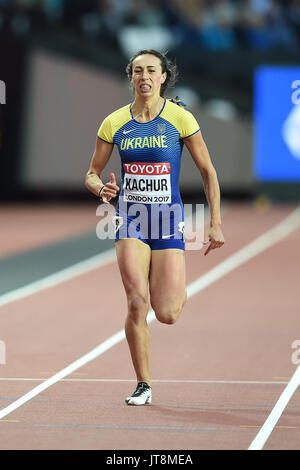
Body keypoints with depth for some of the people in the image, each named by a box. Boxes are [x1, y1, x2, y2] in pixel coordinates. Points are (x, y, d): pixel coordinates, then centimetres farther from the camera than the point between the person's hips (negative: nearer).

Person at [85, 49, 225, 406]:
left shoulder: (180, 118, -5)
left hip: (168, 219, -1)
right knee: (137, 303, -16)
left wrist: (216, 223, -3)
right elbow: (92, 174, 10)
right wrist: (102, 188, -15)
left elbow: (208, 172, 1)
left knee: (167, 315, -6)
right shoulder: (114, 123, 1)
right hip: (130, 219, 1)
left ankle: (178, 290, 33)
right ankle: (143, 385, -1)